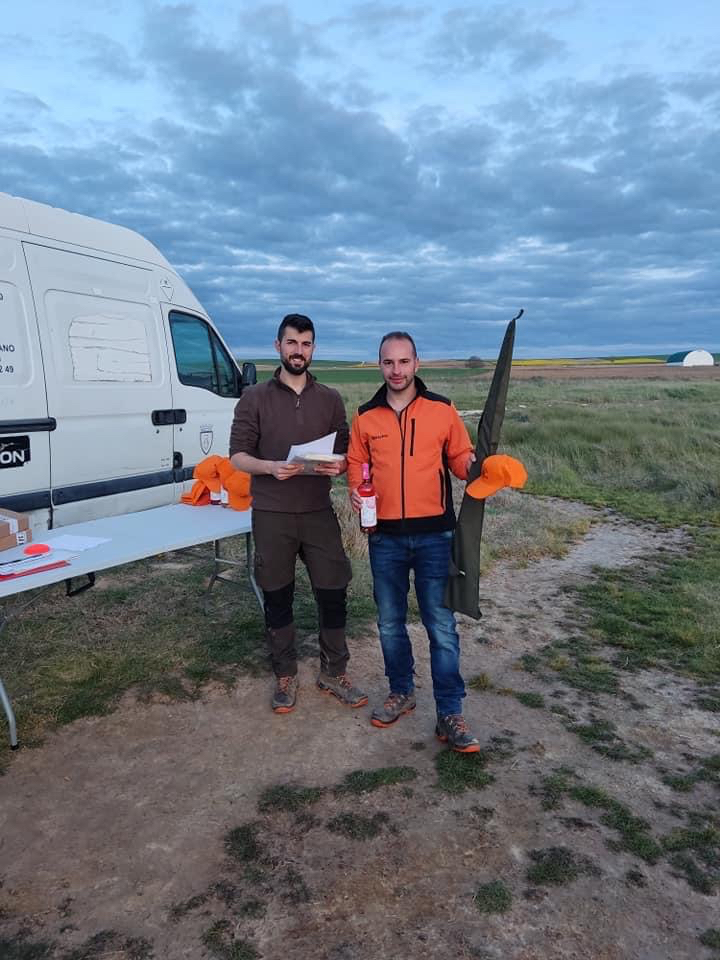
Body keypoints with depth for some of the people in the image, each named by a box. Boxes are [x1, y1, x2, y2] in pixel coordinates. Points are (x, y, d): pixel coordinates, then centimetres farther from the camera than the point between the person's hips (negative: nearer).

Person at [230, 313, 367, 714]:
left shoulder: (330, 399, 8)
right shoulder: (255, 398, 2)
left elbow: (346, 451, 10)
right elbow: (238, 455, -1)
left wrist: (339, 466, -14)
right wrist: (271, 467, -21)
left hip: (319, 512, 2)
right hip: (272, 515, -1)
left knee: (333, 594, 4)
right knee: (278, 598, 8)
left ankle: (334, 672, 24)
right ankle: (286, 675, 26)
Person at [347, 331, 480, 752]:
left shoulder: (442, 410, 0)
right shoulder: (365, 417, 6)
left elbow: (460, 458, 5)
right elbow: (356, 464, 15)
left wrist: (473, 466, -17)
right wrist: (356, 489, -5)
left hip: (434, 535, -2)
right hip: (385, 537, 3)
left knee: (442, 628, 1)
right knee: (391, 624, 15)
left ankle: (450, 716, 13)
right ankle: (402, 693, 36)